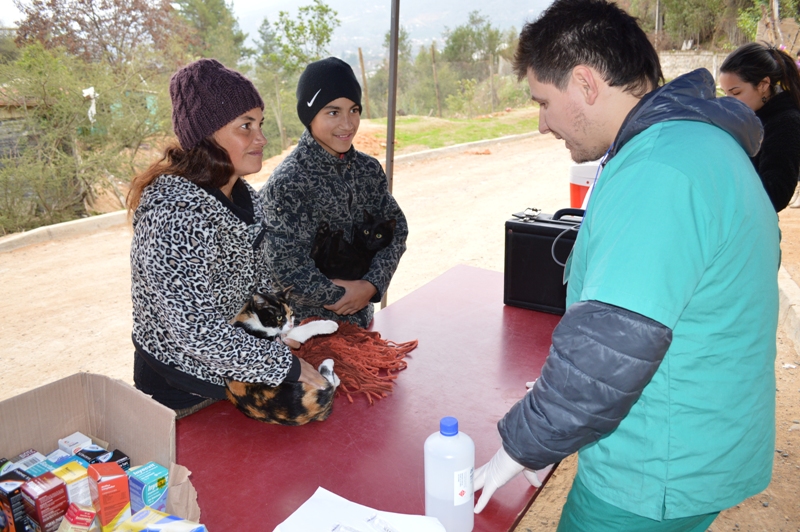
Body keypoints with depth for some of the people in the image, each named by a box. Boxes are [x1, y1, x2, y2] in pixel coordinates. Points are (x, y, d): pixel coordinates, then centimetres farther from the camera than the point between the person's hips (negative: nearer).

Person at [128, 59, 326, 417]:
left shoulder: (244, 197, -1)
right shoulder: (173, 212, -29)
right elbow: (194, 329, -32)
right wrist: (286, 366, -26)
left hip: (234, 374, 8)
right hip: (181, 393, -8)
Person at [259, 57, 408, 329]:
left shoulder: (370, 169, -1)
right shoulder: (286, 183, -20)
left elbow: (396, 227, 1)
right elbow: (284, 266, -23)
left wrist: (372, 284, -13)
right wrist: (340, 296, -14)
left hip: (362, 318, 6)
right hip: (308, 326, -5)